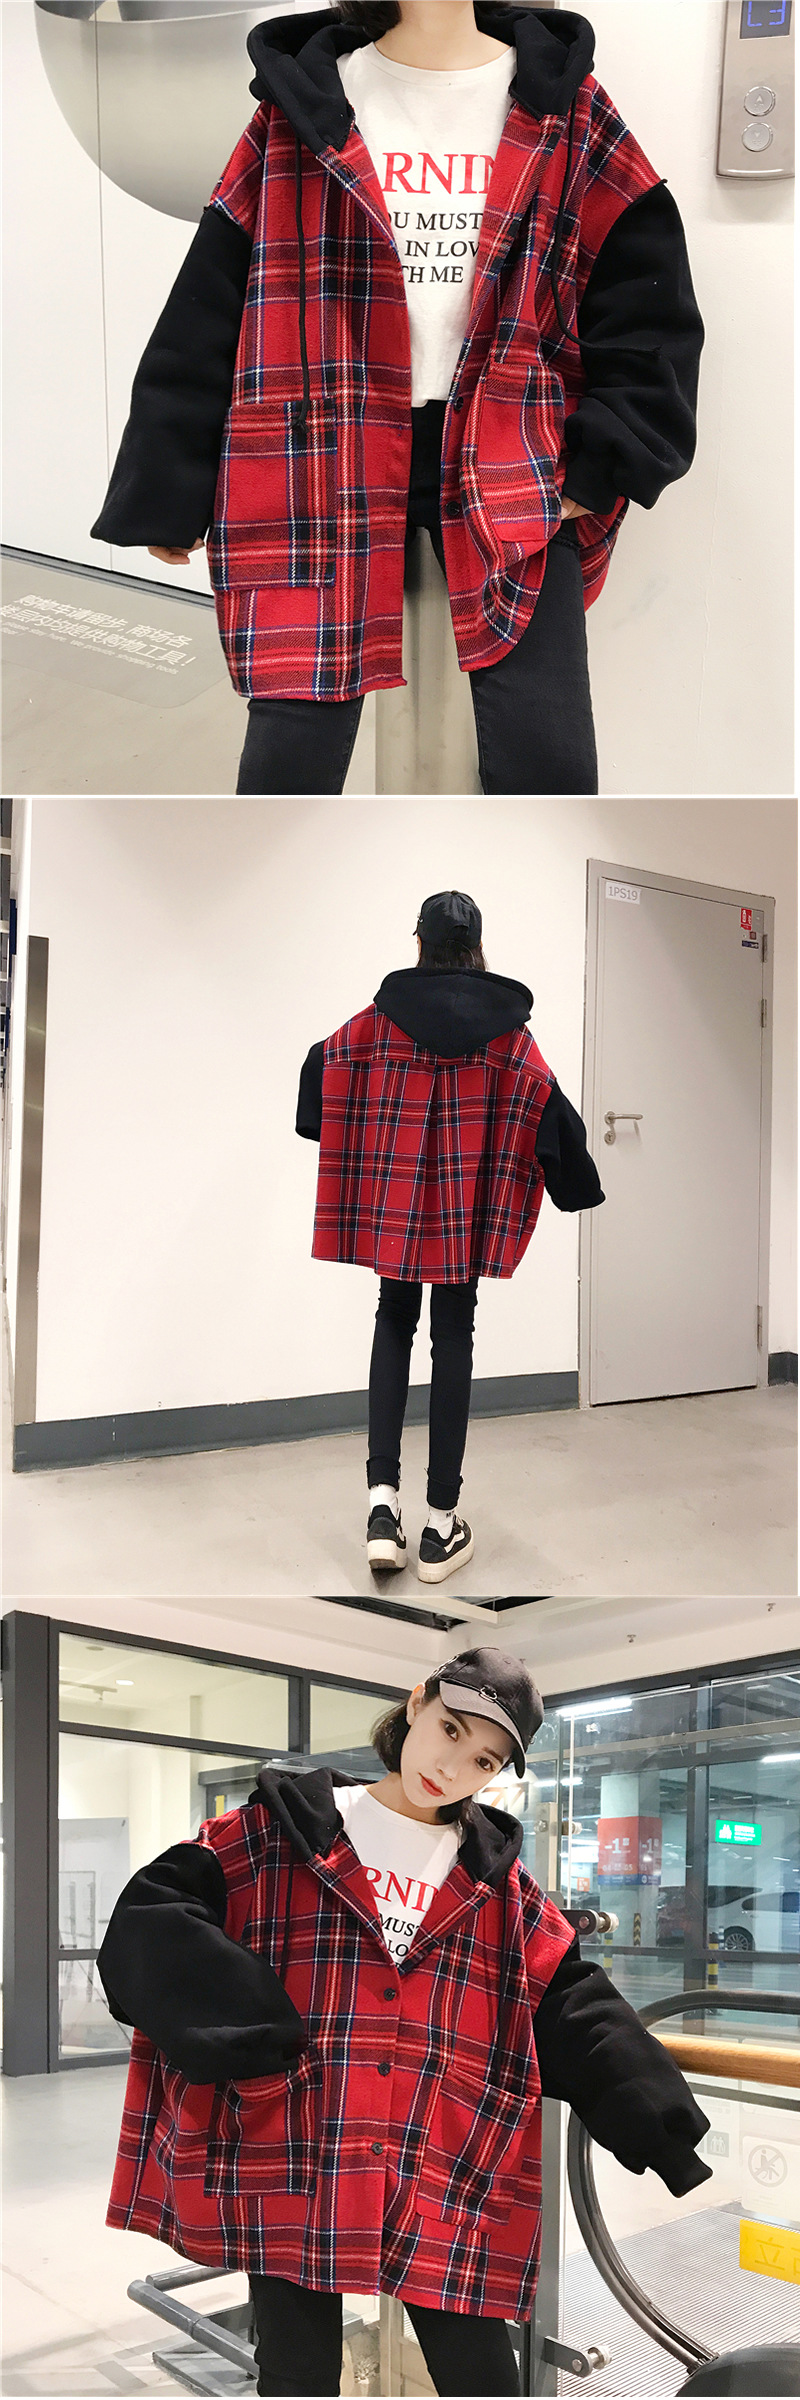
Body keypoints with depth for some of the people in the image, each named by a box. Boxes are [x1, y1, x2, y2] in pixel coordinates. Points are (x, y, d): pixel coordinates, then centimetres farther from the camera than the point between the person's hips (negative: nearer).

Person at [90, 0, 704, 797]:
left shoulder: (562, 109, 4)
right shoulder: (303, 108, 3)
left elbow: (650, 304, 5)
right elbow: (208, 309, 3)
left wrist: (603, 464, -4)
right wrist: (168, 493, 2)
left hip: (508, 461, 0)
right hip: (325, 458, 0)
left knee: (547, 759, -9)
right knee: (289, 759, -3)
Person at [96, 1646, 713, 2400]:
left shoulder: (499, 1883, 12)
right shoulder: (281, 1829, 3)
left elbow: (576, 2012, 9)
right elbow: (154, 1921, -6)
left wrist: (668, 2131, -4)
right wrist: (253, 2043, -17)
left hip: (444, 2189, 2)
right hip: (287, 2170, -2)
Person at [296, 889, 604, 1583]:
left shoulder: (382, 1017, -2)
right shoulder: (506, 1024, -4)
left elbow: (322, 1064, 9)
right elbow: (548, 1107, -6)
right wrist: (579, 1184, 8)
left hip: (395, 1201, 1)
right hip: (471, 1206, -1)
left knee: (394, 1325, 16)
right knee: (454, 1339, 5)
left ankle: (383, 1496, -1)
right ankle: (442, 1527, 5)